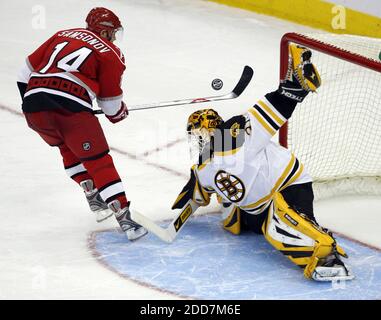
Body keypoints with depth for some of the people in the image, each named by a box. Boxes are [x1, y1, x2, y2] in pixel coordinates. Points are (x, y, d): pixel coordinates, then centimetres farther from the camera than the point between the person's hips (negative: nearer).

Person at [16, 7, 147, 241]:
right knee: (99, 160, 1)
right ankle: (124, 218, -5)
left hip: (33, 106, 5)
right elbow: (110, 102, 10)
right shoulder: (111, 53, 12)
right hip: (71, 108, -5)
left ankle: (93, 196, 26)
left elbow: (29, 68, 24)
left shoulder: (62, 35, 26)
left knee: (68, 148, 29)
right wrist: (119, 112, 31)